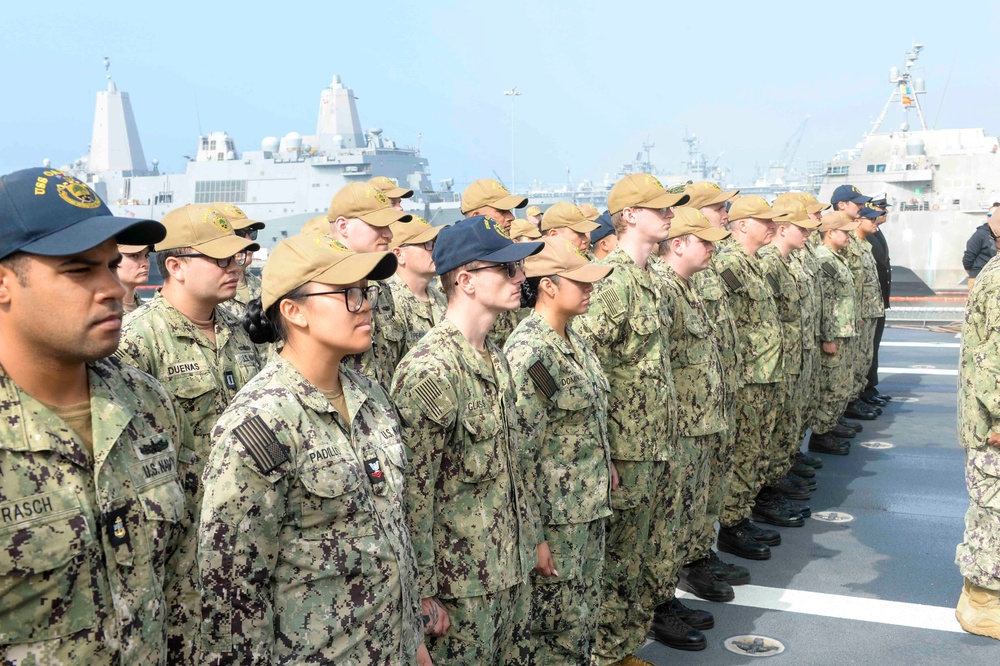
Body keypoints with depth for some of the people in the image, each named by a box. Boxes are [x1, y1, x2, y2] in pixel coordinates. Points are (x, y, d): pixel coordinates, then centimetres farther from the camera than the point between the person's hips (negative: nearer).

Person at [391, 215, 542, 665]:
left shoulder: (495, 359, 8)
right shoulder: (430, 371, -22)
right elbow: (414, 493, -21)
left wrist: (530, 539, 17)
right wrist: (423, 592, -18)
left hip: (512, 569, 9)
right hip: (461, 582, -8)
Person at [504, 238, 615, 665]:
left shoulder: (573, 339, 7)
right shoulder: (528, 353, -21)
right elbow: (520, 452, -22)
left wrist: (605, 468, 18)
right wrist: (534, 536, -20)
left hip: (591, 507, 9)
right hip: (555, 517, -8)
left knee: (586, 617, 19)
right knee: (558, 630, 5)